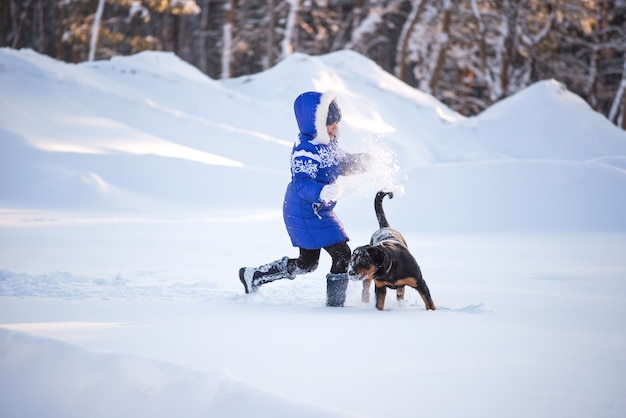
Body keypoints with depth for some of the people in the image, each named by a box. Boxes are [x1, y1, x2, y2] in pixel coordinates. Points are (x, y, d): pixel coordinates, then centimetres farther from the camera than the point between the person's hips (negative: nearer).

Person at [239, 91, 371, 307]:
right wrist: (322, 192, -54)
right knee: (342, 255, -10)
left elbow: (340, 165, 22)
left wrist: (358, 161, 2)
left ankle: (253, 276, 32)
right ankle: (335, 302, 0)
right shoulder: (305, 150, -25)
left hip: (319, 211, 11)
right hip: (305, 214, -11)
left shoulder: (328, 142, 5)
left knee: (307, 263, 21)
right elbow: (302, 183, -35)